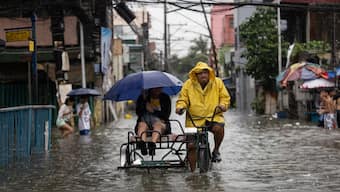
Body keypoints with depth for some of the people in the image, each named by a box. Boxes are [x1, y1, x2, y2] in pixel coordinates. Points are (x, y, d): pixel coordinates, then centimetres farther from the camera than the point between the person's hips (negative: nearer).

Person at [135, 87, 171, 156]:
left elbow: (166, 115, 4)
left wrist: (153, 111, -4)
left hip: (160, 122, -1)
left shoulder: (165, 98, 15)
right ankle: (142, 142, -64)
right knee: (142, 125, -34)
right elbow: (138, 112, 3)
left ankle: (152, 143, -65)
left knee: (157, 125, -36)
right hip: (145, 121, 1)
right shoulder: (142, 97, 16)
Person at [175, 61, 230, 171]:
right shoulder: (188, 85, 2)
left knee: (218, 128, -34)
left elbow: (225, 97, 6)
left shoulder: (217, 83, 3)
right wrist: (180, 107, -16)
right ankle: (193, 170, 12)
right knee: (191, 145, -6)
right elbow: (183, 99, 5)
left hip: (213, 116, -1)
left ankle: (216, 151, -7)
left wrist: (223, 105, -15)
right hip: (194, 119, 1)